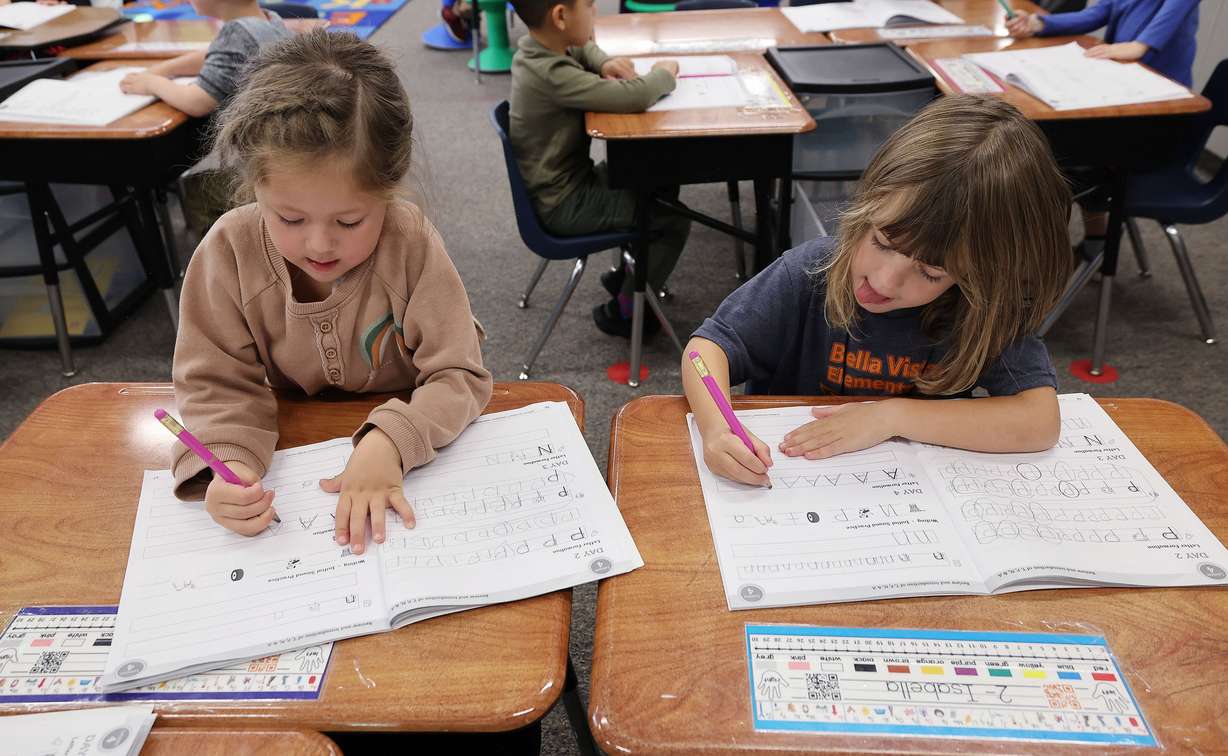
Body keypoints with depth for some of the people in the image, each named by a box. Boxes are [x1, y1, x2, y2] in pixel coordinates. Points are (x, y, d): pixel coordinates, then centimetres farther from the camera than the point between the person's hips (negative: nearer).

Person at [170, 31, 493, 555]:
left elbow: (458, 376, -22)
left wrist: (388, 443, -39)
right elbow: (217, 384, -12)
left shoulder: (412, 244, -23)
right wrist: (226, 466, -33)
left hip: (412, 448, 0)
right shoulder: (230, 251, -18)